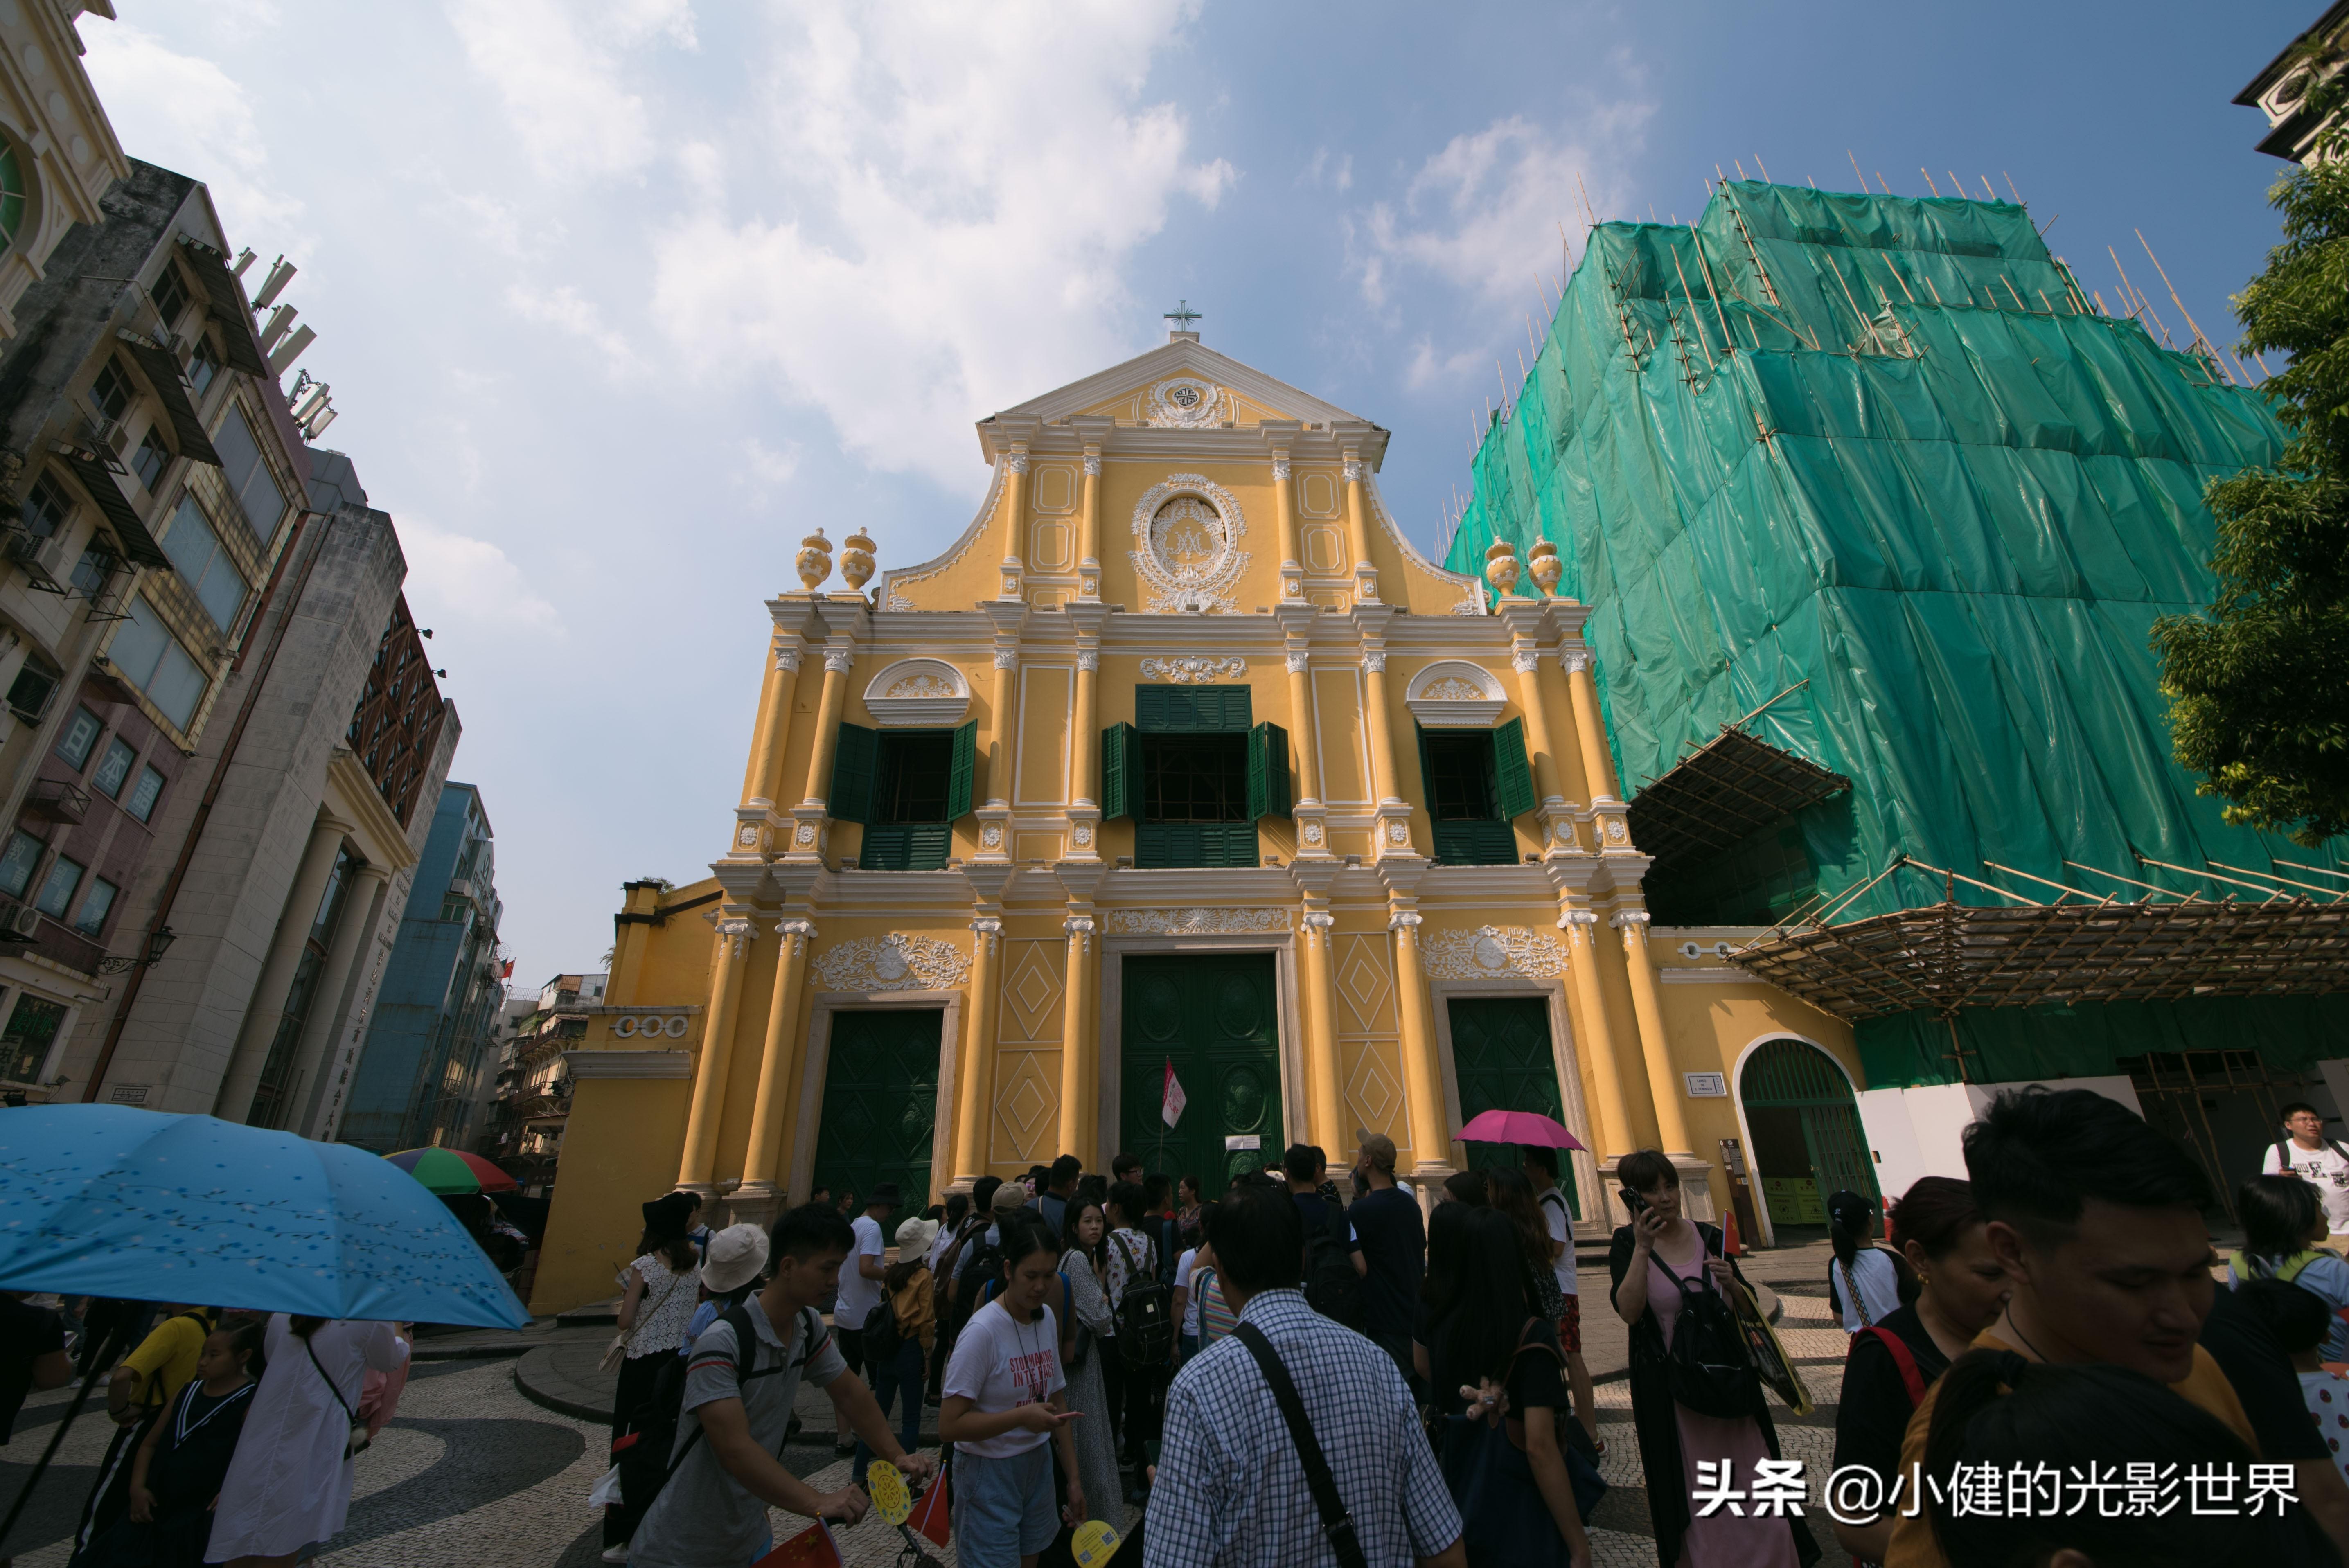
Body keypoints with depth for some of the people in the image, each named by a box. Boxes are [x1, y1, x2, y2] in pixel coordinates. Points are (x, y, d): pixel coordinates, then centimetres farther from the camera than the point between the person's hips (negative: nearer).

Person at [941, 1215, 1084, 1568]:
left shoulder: (1047, 1318, -2)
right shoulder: (984, 1330, -23)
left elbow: (1056, 1401, 9)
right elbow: (949, 1425, -22)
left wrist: (1074, 1479, 10)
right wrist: (1021, 1416, -29)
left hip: (1038, 1463, 6)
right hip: (990, 1472, -6)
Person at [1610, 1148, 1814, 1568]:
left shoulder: (1709, 1236, 1)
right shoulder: (1627, 1243, -9)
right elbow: (1629, 1311, -22)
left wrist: (1731, 1282, -14)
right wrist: (1643, 1248, -30)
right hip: (1668, 1391, -3)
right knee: (1691, 1497, 9)